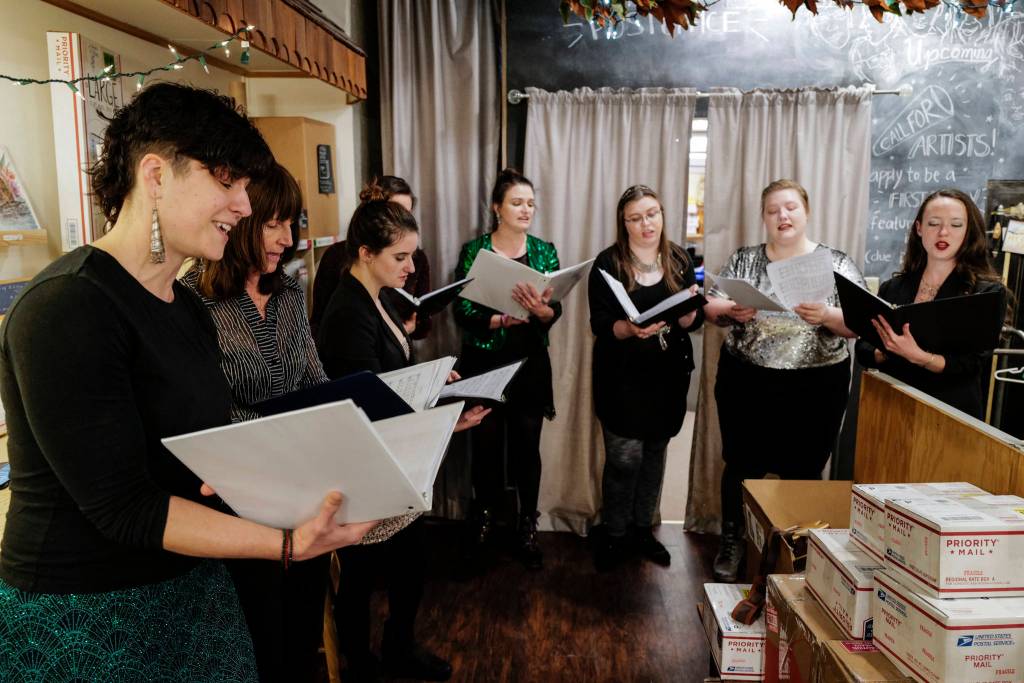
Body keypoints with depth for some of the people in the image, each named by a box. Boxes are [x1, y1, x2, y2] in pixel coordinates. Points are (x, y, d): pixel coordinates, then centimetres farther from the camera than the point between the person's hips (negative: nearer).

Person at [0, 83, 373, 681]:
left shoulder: (189, 309, 5)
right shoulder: (68, 310, -22)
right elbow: (122, 508, -24)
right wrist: (289, 544, -28)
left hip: (194, 586, 8)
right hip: (81, 616, -7)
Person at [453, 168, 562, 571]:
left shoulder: (544, 251, 3)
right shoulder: (473, 250, -4)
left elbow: (555, 311, -5)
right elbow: (463, 312, -10)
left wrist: (541, 310, -27)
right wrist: (503, 319, -25)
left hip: (530, 364, 2)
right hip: (484, 364, -1)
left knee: (527, 447, 9)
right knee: (486, 446, 8)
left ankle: (528, 529, 24)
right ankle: (483, 519, 29)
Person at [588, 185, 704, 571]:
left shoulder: (679, 260, 4)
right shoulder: (608, 263, -7)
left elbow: (694, 322, 3)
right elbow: (600, 325, -11)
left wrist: (689, 310, -20)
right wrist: (630, 328, -30)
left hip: (668, 375, 4)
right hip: (622, 376, -4)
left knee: (654, 452, 13)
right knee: (624, 457, -4)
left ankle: (643, 528, 30)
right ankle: (613, 534, 16)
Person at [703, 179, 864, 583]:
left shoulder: (836, 264, 0)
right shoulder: (743, 260, 5)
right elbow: (711, 309, 4)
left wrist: (826, 316, -25)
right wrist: (730, 311, -18)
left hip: (814, 387, -1)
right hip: (747, 383, 1)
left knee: (803, 473, 9)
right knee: (742, 465, 10)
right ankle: (731, 544, 28)